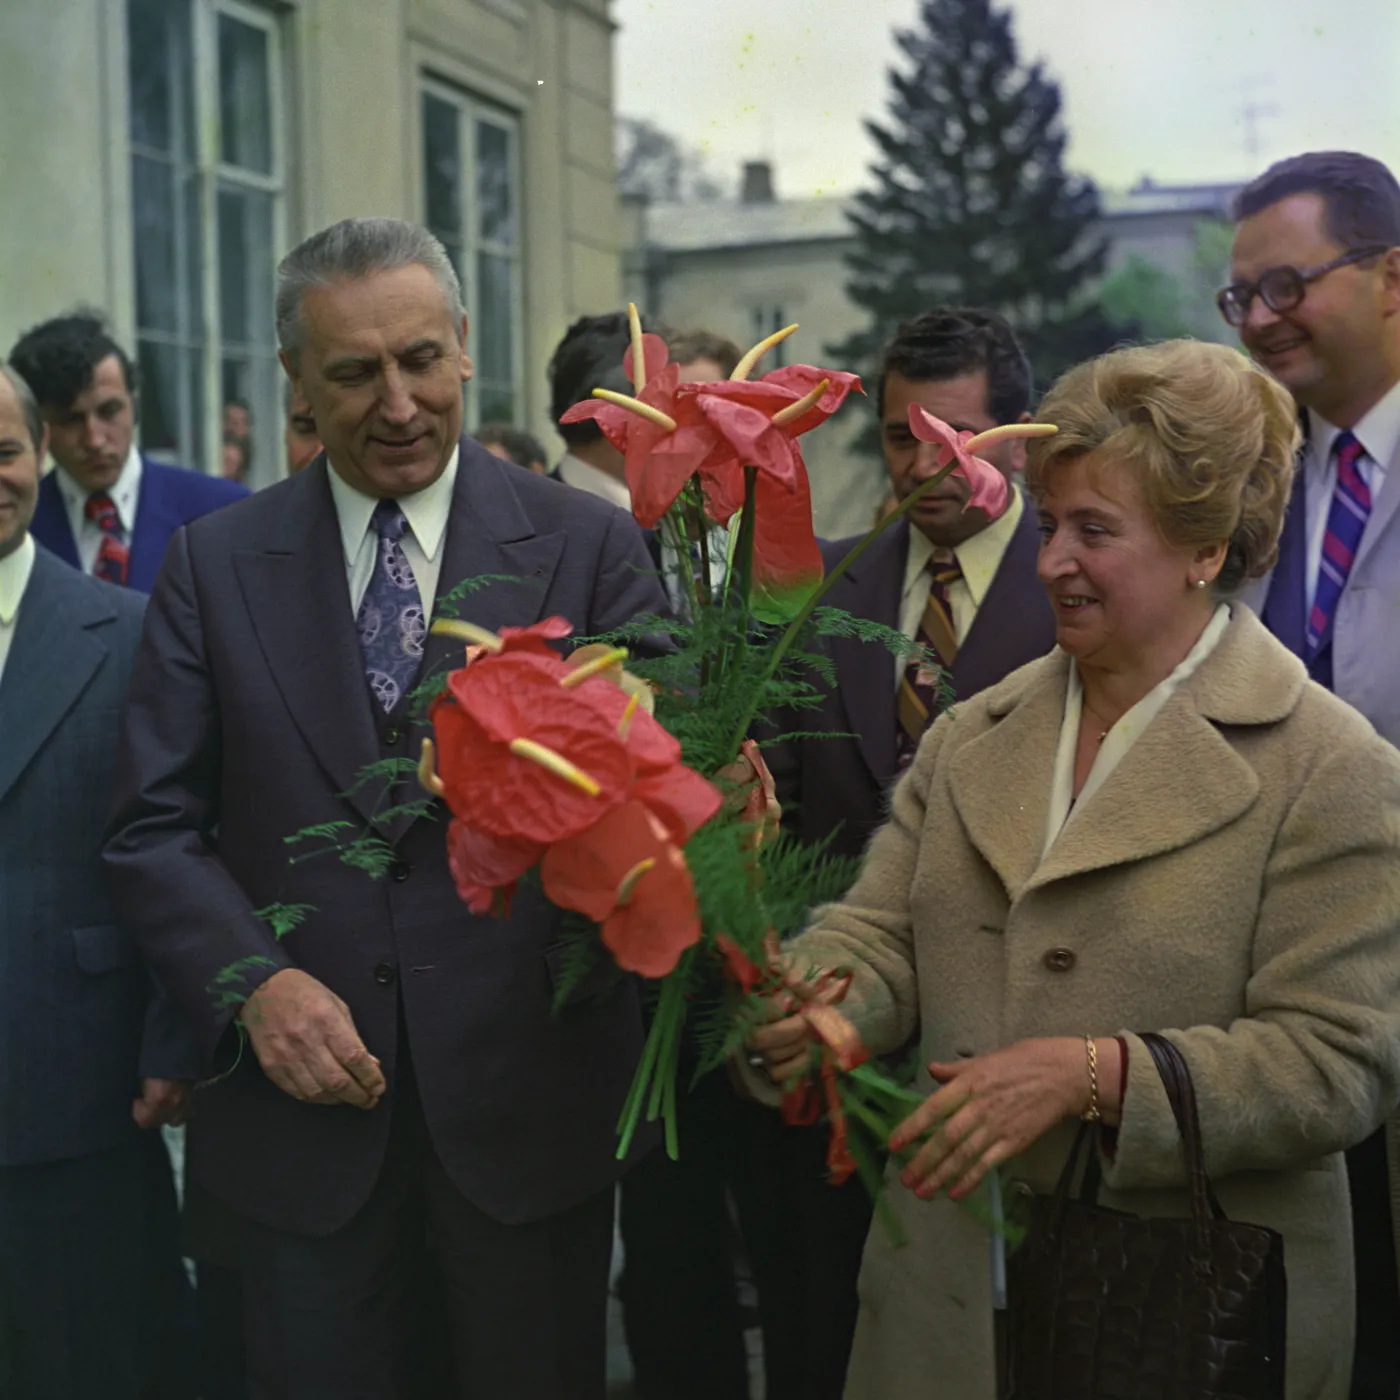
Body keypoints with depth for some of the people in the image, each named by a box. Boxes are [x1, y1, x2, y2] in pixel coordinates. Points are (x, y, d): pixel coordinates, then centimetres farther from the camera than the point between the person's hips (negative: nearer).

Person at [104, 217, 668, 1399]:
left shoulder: (589, 545, -2)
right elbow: (156, 829, 2)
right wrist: (253, 982, -13)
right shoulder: (214, 566, 3)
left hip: (528, 1087, -1)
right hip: (299, 1093, 1)